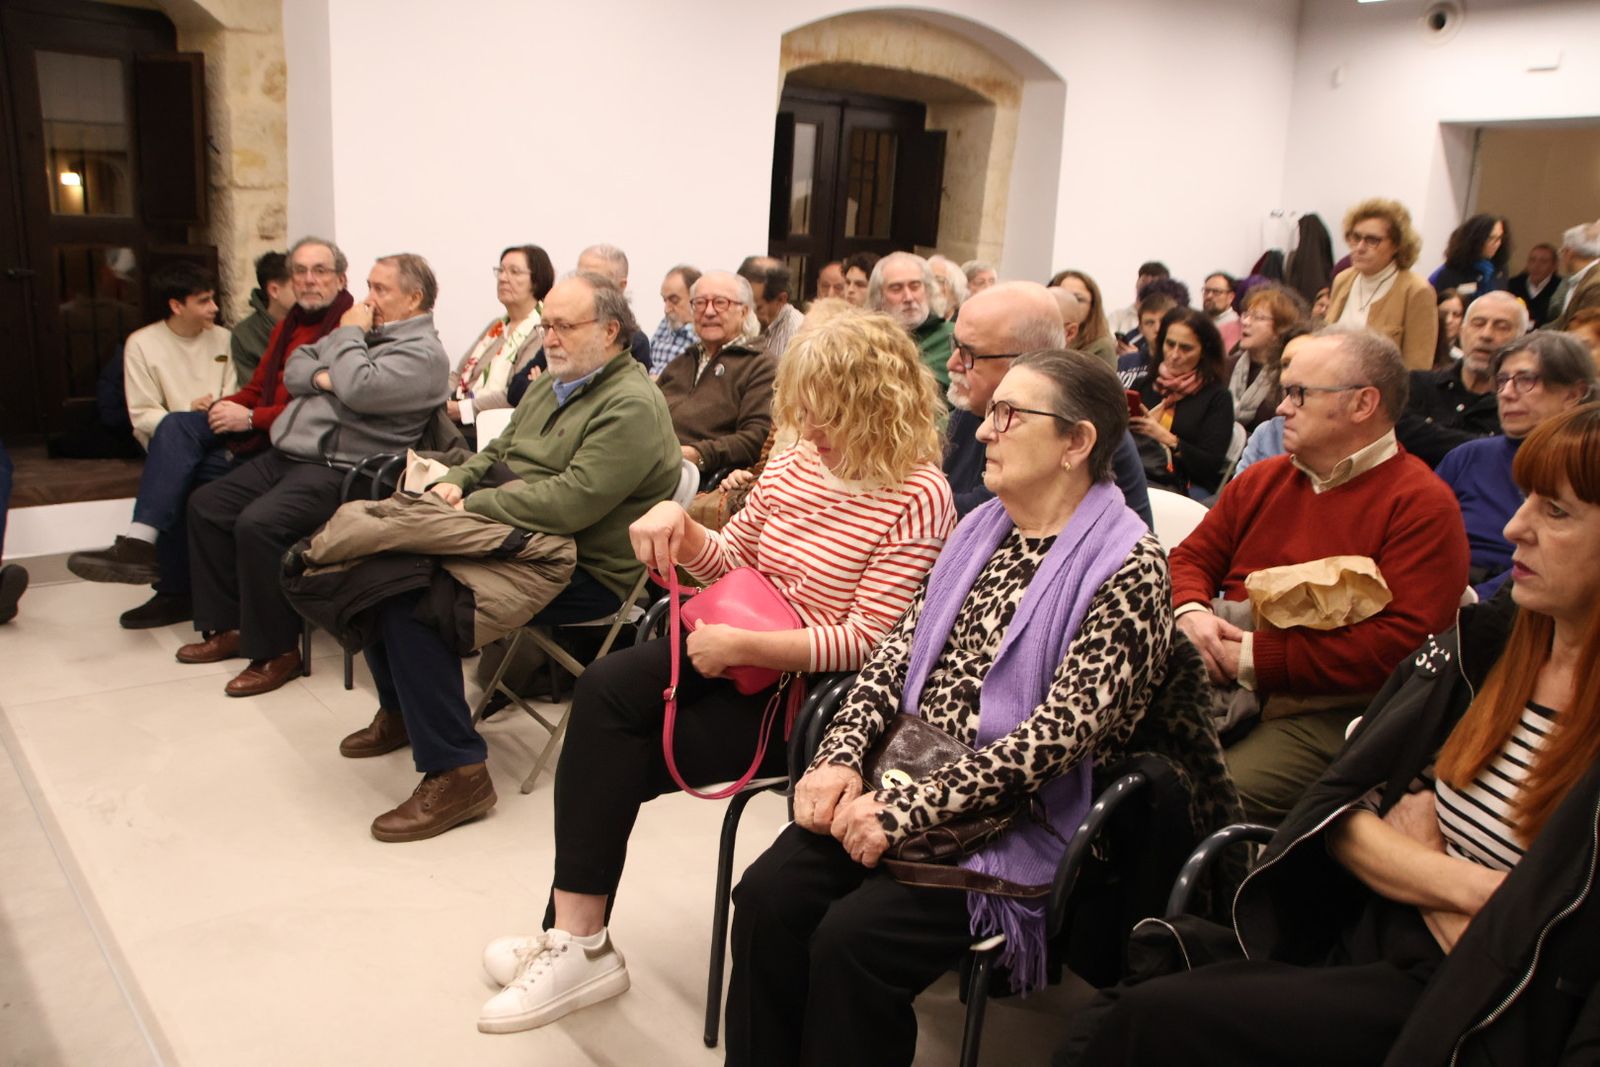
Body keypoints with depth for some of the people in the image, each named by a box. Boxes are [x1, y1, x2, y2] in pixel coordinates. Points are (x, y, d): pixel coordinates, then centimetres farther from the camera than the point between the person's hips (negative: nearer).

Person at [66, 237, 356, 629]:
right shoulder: (287, 325, 20)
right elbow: (257, 388, 20)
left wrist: (252, 418, -19)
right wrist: (229, 407, -2)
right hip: (261, 431, 8)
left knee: (185, 475, -15)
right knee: (177, 425, -11)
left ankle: (177, 590, -3)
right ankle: (139, 544, -13)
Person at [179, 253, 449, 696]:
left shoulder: (423, 353, -10)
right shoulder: (363, 331, 20)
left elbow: (357, 390, -25)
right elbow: (293, 370, 17)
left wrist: (348, 335, -9)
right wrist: (321, 376, -6)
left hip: (339, 470, -10)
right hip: (286, 455, 10)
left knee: (258, 525, -27)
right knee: (206, 505, 7)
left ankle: (276, 651, -13)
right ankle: (228, 626, 13)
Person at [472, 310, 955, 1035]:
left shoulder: (916, 497, -16)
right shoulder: (797, 460, 4)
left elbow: (867, 642, -21)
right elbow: (732, 561, 15)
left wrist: (740, 645, -24)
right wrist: (679, 524, -6)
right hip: (737, 657, 7)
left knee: (613, 757, -13)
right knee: (606, 689, -17)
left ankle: (578, 942, 9)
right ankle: (576, 937, -8)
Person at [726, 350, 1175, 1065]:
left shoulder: (1128, 566, -11)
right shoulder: (979, 530, 12)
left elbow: (1064, 729, -19)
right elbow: (900, 648, 9)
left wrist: (905, 810, -22)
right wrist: (841, 756, -8)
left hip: (1015, 820, -6)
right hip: (907, 774, 6)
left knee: (852, 938, -24)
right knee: (767, 895, -15)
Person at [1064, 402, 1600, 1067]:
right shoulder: (1484, 642, 3)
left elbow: (1522, 969, -18)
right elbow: (1338, 808, 2)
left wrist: (1409, 855, -5)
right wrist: (1462, 885, -12)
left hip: (1456, 1013, -5)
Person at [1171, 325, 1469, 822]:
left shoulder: (1422, 505, -4)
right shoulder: (1262, 479, 18)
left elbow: (1401, 642, -15)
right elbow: (1192, 558, 22)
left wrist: (1258, 657, -15)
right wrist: (1191, 613, -3)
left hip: (1325, 712, -6)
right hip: (1219, 680, 6)